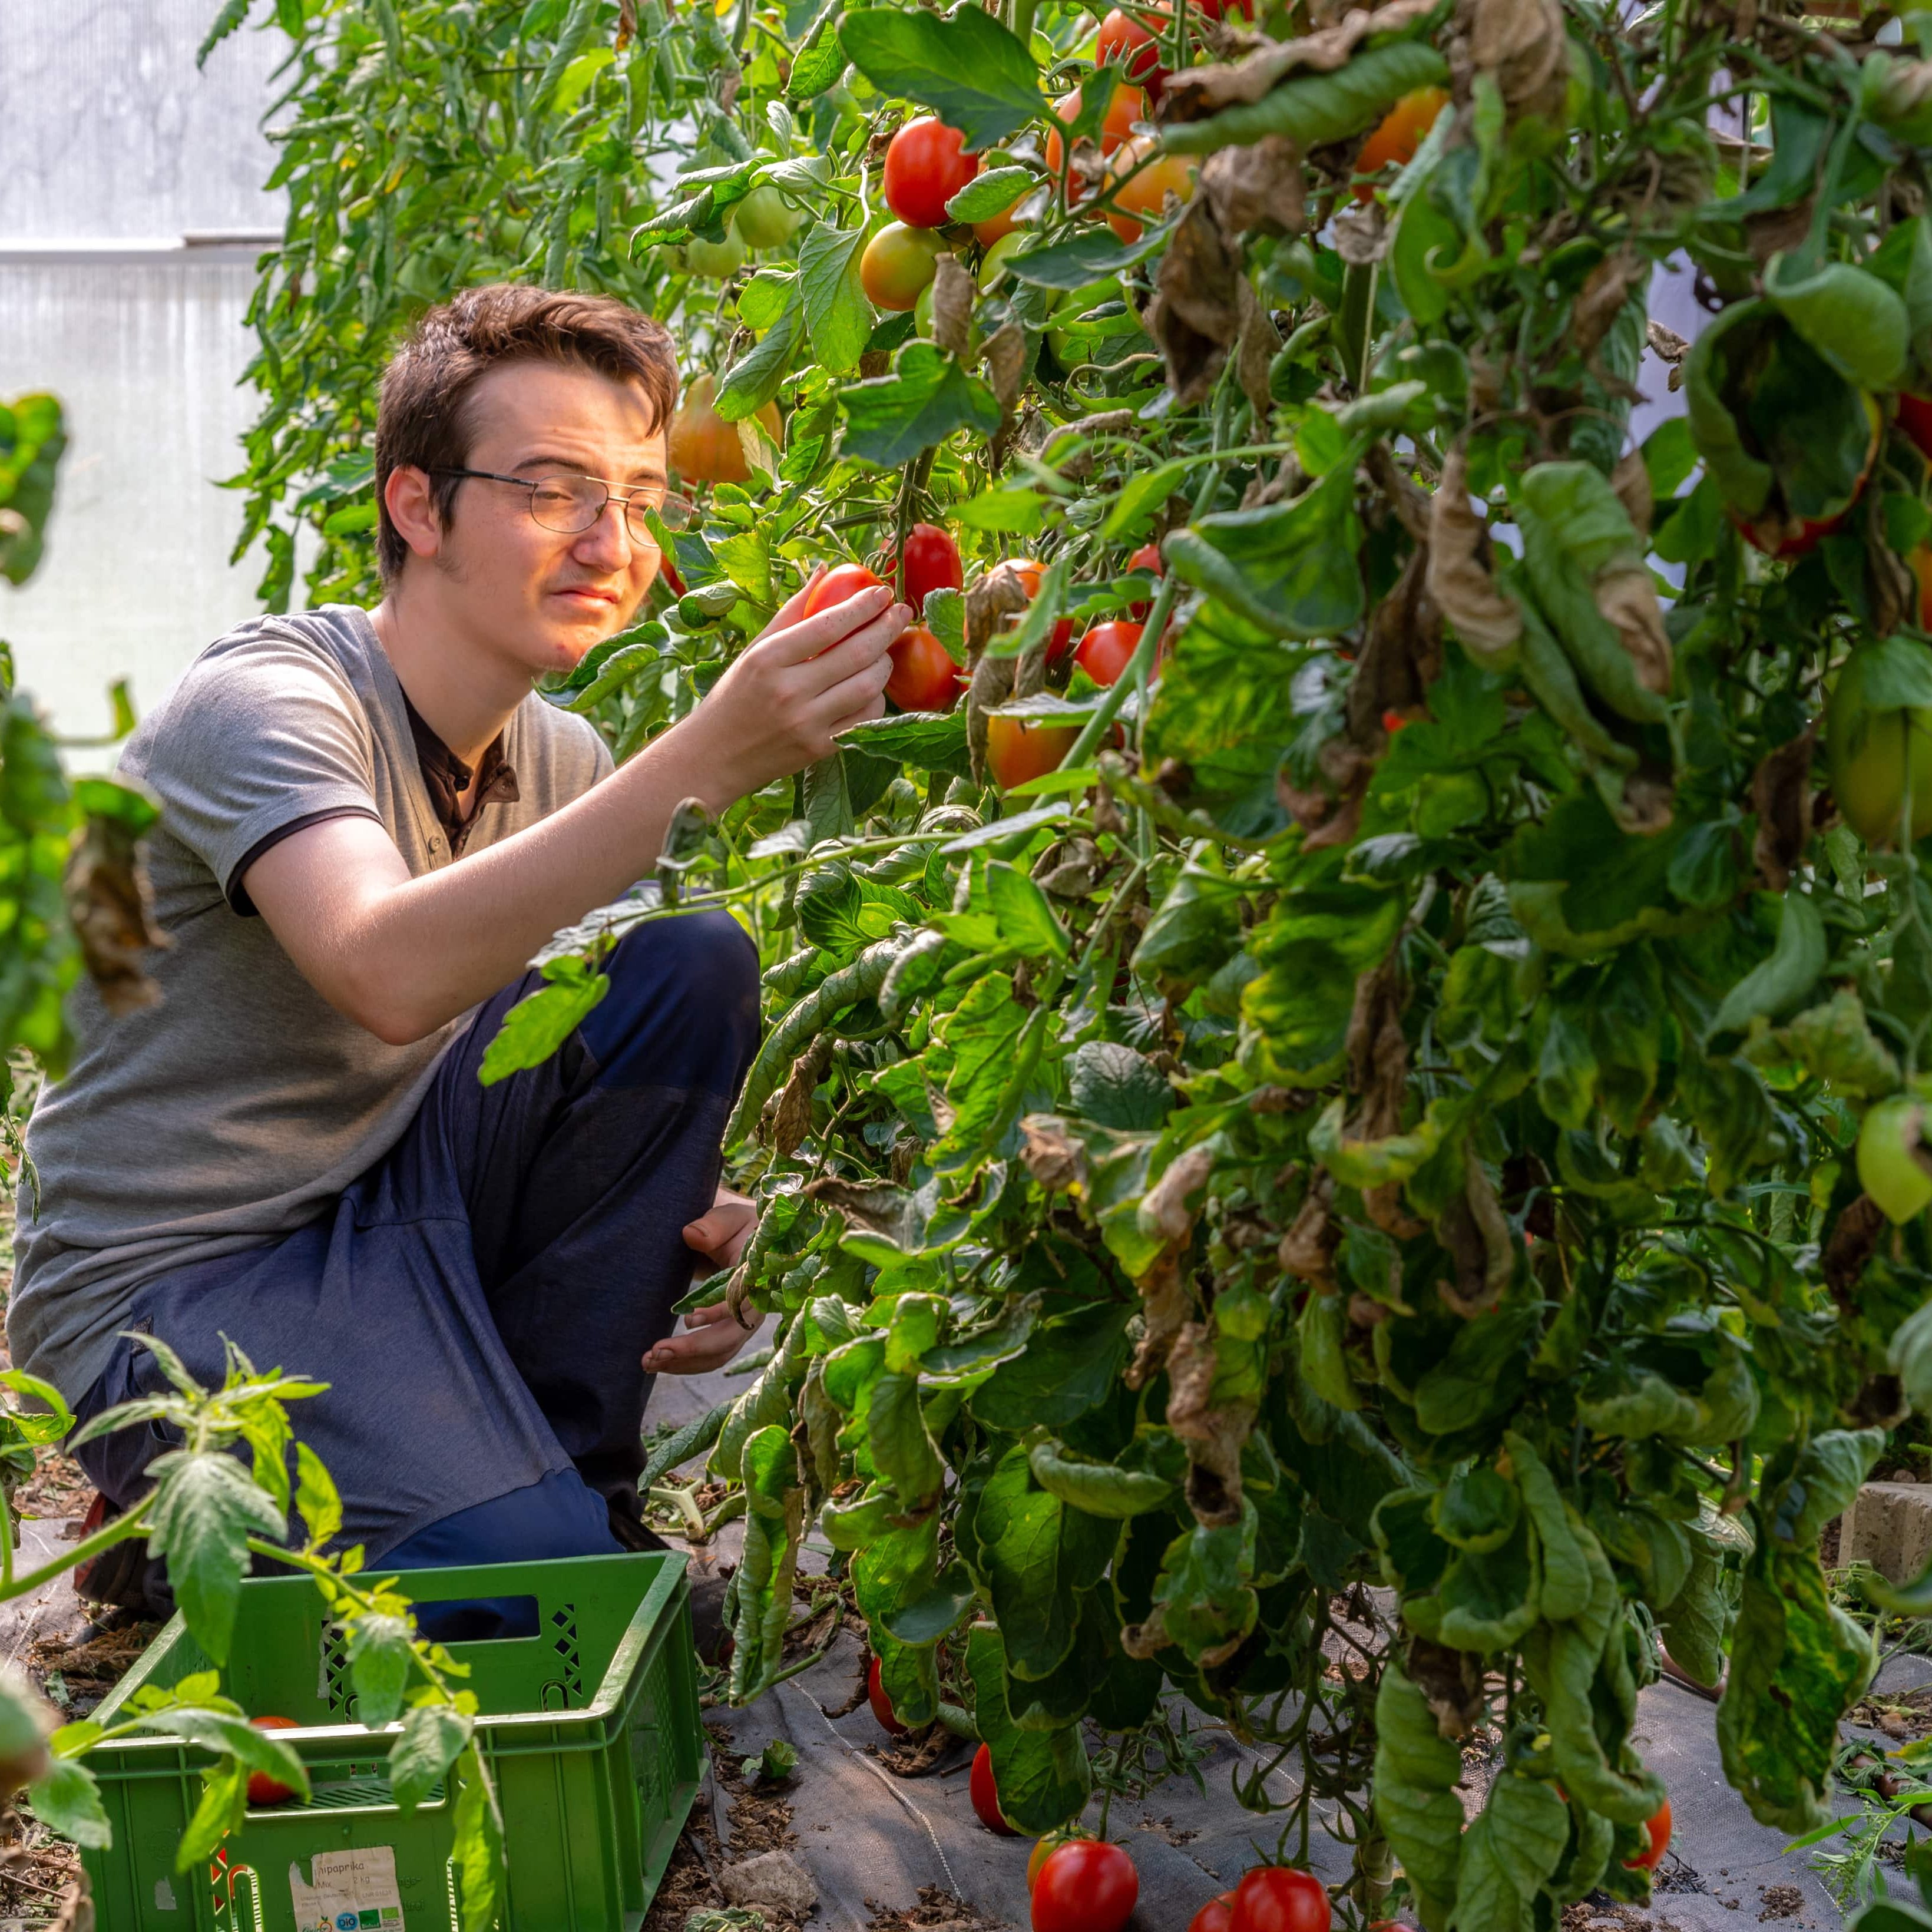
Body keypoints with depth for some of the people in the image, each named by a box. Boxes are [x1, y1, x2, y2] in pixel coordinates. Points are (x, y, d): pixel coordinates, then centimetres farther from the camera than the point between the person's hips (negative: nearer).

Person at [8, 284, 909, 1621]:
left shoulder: (562, 761, 6)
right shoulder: (263, 701, -18)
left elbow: (630, 1073, 12)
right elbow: (392, 978, -38)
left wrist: (683, 1215, -11)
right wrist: (706, 761, -43)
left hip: (386, 1221, 7)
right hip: (174, 1299, -7)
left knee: (692, 968, -12)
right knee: (533, 1563, -28)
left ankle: (558, 1462, -3)